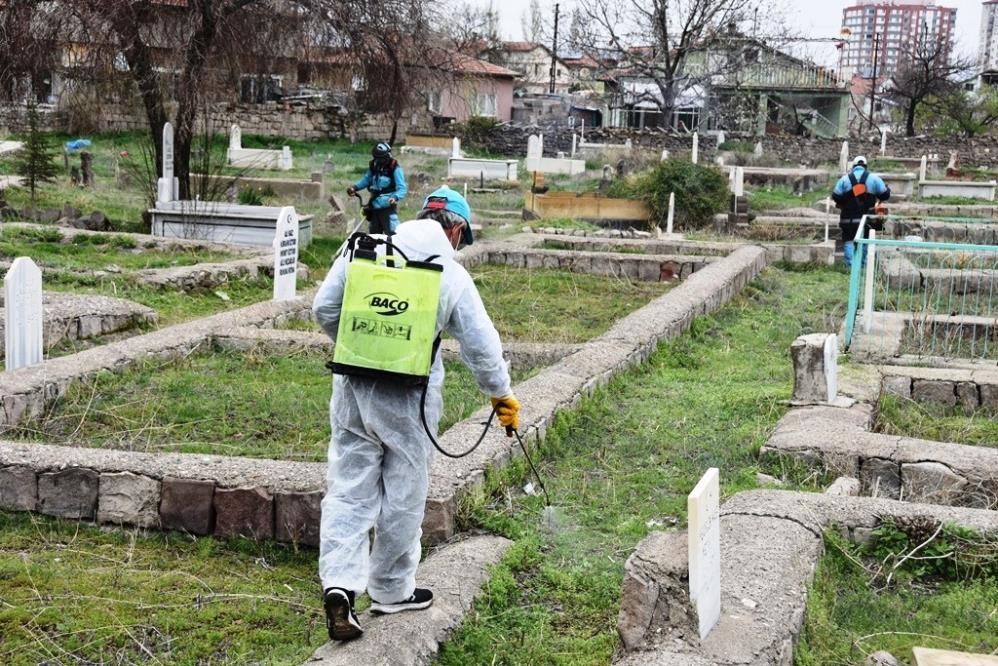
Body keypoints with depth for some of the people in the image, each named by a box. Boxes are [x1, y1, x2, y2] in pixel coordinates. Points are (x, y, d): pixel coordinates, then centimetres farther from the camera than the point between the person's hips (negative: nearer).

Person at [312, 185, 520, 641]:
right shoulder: (453, 276, -4)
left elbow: (324, 308, 5)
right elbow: (482, 347, 0)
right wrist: (501, 396, 15)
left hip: (352, 388, 3)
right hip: (407, 400, -3)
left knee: (349, 488, 9)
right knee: (403, 496, 12)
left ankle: (339, 584, -4)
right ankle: (391, 590, 25)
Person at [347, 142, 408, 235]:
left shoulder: (395, 169, -11)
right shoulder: (373, 167, 8)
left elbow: (402, 188, -16)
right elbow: (366, 179, 23)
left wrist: (395, 197, -35)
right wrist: (355, 187, 6)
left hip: (388, 207, -7)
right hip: (374, 207, 7)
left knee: (392, 234, -13)